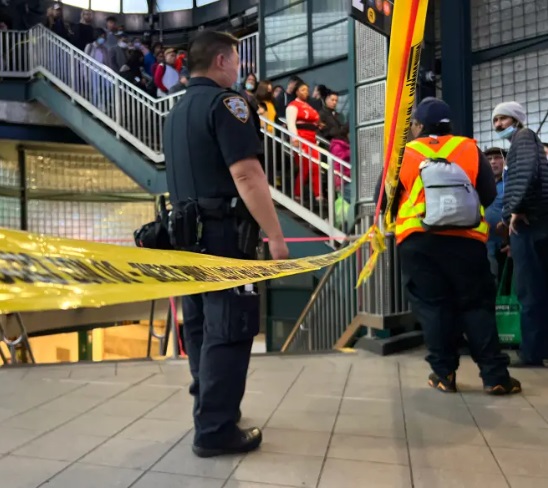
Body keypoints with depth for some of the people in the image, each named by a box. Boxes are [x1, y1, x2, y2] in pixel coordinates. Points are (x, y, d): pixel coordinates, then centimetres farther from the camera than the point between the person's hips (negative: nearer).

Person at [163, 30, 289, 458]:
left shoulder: (177, 112, 19)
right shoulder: (225, 102, -10)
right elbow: (246, 175, -20)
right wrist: (276, 236, -18)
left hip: (189, 233, 9)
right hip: (223, 232, -9)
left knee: (201, 328, 15)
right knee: (227, 332, -3)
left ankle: (210, 410, 28)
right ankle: (215, 430, 4)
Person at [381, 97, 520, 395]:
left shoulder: (405, 153, 4)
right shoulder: (469, 149, 7)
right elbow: (489, 195, 6)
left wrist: (400, 215, 24)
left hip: (418, 242, -1)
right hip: (466, 241, 1)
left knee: (432, 307, 7)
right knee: (477, 306, 9)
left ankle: (444, 374, 9)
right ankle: (495, 376, 6)